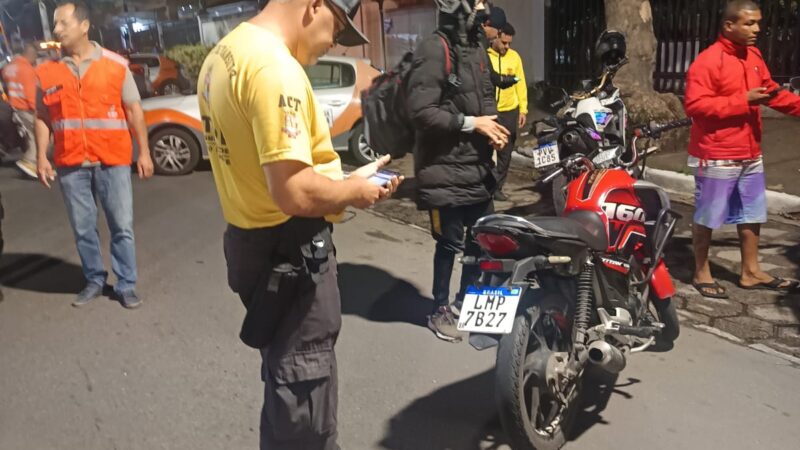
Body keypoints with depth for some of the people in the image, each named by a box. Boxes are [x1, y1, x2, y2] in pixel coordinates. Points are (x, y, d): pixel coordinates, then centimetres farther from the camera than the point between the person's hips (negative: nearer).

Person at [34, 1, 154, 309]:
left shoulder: (115, 64, 1)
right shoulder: (47, 71, 6)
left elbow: (133, 109, 3)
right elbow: (42, 117, 10)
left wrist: (144, 152, 0)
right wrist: (41, 158, 1)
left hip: (112, 161, -2)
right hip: (70, 164, 2)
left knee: (122, 227, 3)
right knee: (82, 229, 10)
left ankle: (126, 285, 15)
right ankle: (94, 280, 26)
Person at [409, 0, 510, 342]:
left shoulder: (477, 49, 13)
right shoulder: (434, 50, -15)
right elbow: (421, 111, -22)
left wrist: (494, 127, 0)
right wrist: (471, 123, -18)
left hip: (478, 166, 8)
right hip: (446, 169, -8)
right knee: (449, 243, 4)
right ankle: (440, 311, 23)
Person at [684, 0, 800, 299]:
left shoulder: (753, 56, 9)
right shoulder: (708, 61, -16)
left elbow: (770, 91, 19)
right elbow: (695, 106, -24)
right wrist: (744, 101, -24)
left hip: (750, 154, 8)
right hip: (716, 157, -8)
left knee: (751, 215, 16)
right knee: (707, 217, 4)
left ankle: (751, 272, 30)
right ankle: (701, 273, 19)